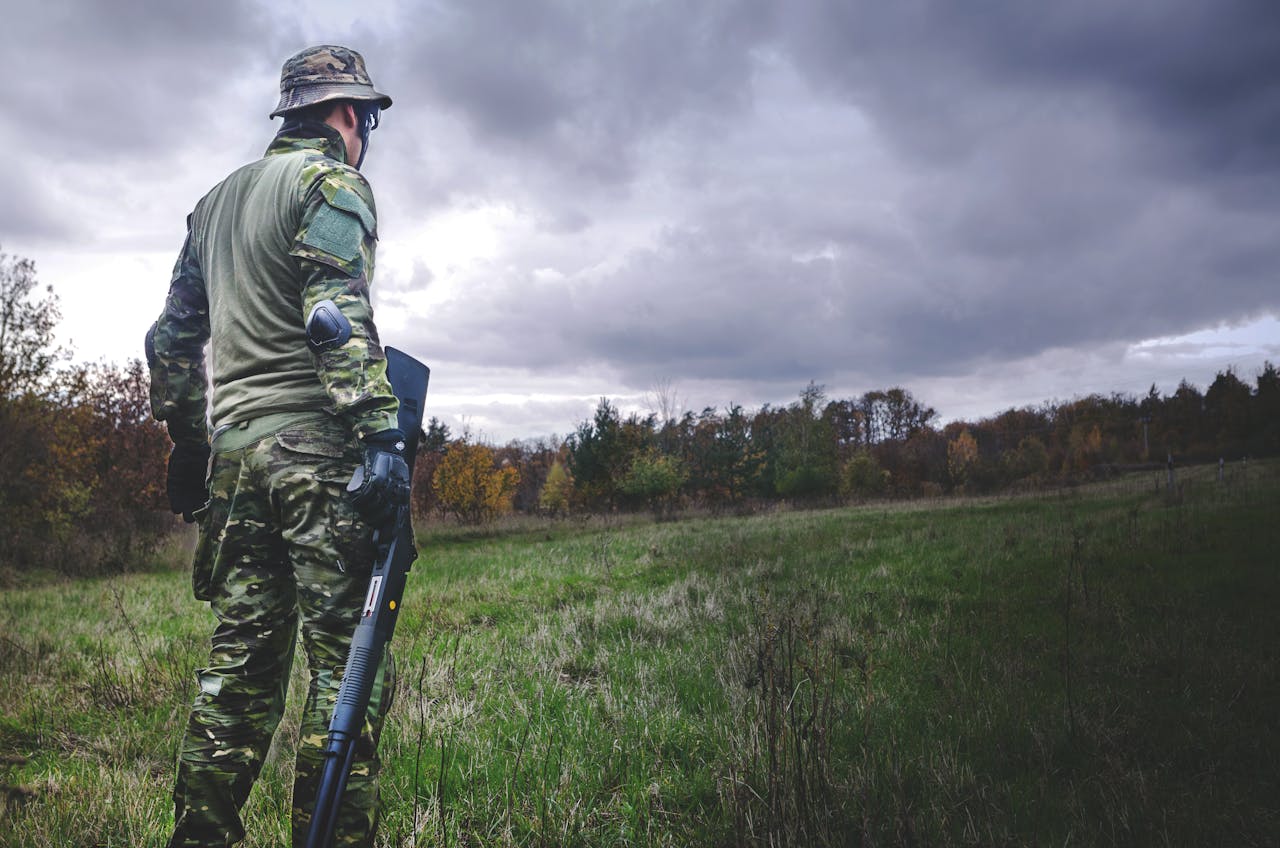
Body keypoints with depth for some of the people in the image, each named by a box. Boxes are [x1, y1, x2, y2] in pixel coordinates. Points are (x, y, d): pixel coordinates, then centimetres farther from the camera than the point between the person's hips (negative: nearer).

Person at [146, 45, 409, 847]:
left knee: (241, 660, 11)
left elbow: (173, 336, 24)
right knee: (349, 662, -6)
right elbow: (338, 315, -16)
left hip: (232, 448, 8)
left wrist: (187, 443, 28)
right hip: (315, 446, -8)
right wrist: (380, 431, -22)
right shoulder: (332, 181, 0)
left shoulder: (216, 200, 25)